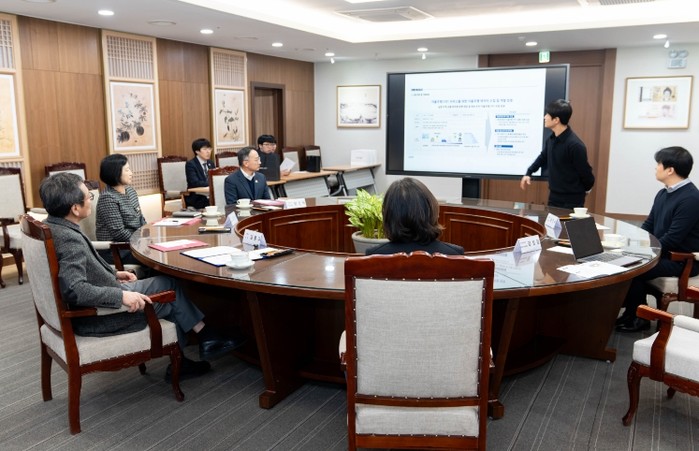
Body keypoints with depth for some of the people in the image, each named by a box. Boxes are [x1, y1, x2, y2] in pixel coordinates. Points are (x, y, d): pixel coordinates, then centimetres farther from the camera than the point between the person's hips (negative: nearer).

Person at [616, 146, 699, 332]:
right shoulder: (663, 194, 9)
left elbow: (672, 239, -25)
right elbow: (649, 225, 15)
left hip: (682, 260, -9)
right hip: (663, 252, 9)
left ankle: (638, 318, 0)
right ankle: (630, 310, 7)